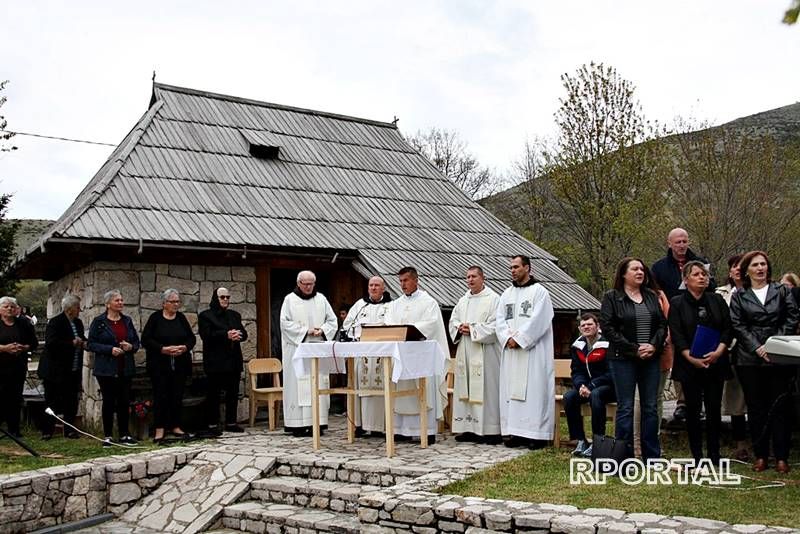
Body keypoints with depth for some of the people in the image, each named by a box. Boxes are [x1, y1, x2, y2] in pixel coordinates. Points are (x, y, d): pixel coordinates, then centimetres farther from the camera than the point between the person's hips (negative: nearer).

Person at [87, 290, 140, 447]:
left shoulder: (127, 321, 11)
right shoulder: (99, 322, -3)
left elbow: (136, 341, 16)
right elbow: (90, 344, -7)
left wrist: (131, 346, -7)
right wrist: (110, 349, -18)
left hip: (125, 369, 4)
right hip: (106, 369, -4)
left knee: (124, 401, 6)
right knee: (108, 401, 2)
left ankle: (124, 435, 16)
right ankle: (108, 436, 11)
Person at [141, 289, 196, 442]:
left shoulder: (181, 318, 9)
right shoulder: (155, 318, -2)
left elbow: (192, 338, 10)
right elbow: (145, 340, -7)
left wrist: (185, 347, -11)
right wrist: (163, 349, -18)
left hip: (180, 365, 4)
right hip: (159, 366, -3)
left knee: (177, 395, 6)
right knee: (160, 396, -2)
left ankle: (175, 426, 16)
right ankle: (159, 429, 4)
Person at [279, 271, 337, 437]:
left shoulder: (321, 299, 13)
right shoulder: (290, 299, 3)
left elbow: (332, 320, 11)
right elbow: (285, 323, -5)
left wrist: (322, 330, -8)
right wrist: (306, 331, -12)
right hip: (297, 347, -3)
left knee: (318, 384, 0)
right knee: (298, 384, -6)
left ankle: (317, 422, 1)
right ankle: (297, 424, -6)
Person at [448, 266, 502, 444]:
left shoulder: (493, 299, -4)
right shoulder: (463, 301, 18)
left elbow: (495, 325, -12)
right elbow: (453, 320, 18)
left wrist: (473, 330, -15)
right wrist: (459, 328, -4)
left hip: (484, 354, -7)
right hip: (465, 352, 7)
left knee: (485, 389, -7)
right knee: (465, 389, 7)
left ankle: (491, 430, -3)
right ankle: (469, 428, 13)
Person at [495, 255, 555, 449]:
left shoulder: (539, 291, -2)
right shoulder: (507, 294, 16)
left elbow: (538, 321, -12)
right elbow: (500, 320, 9)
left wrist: (519, 339, -14)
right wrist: (508, 338, -9)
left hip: (533, 351, -6)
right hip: (511, 351, 6)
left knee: (535, 389, -6)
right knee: (512, 390, 4)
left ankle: (537, 434, -5)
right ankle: (517, 432, 8)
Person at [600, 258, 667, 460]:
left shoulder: (652, 297, 14)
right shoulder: (611, 297, -1)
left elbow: (662, 324, 11)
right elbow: (608, 328, -9)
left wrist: (653, 345, -8)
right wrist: (633, 349, -13)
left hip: (651, 358, 5)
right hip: (624, 360, -5)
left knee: (651, 407, 7)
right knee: (625, 408, -1)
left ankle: (652, 456, 15)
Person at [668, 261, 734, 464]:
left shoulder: (717, 301, 10)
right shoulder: (677, 304, 2)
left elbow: (728, 329, 5)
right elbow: (676, 335, -5)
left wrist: (718, 351, -11)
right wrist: (692, 358, -15)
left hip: (715, 363, 2)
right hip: (689, 365, -2)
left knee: (714, 408, 2)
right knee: (693, 409, 1)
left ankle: (714, 455, 11)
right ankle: (697, 457, 9)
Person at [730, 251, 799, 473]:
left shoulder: (782, 291, 10)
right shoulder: (739, 296, 9)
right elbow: (738, 326, 1)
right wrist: (757, 347, -11)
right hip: (750, 360, 0)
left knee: (780, 407, 0)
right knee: (756, 408, 4)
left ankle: (782, 457, 5)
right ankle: (760, 455, 11)